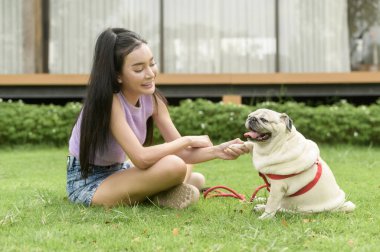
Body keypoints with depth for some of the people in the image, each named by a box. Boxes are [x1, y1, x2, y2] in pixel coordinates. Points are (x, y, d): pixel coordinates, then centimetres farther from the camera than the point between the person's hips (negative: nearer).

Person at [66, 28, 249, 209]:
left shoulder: (152, 99, -5)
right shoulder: (108, 100, -26)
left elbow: (181, 152, -5)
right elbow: (141, 158, -34)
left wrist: (217, 151, -23)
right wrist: (188, 140, -21)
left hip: (116, 172, 8)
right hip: (87, 182, -8)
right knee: (174, 166, -26)